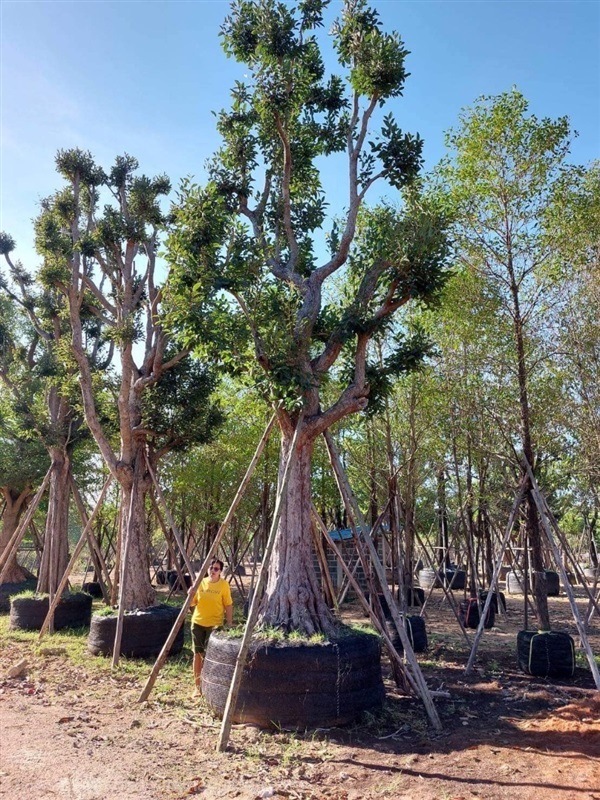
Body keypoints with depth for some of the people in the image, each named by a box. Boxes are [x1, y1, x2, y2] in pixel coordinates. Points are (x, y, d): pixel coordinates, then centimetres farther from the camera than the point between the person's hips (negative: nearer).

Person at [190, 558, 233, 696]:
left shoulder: (224, 584, -8)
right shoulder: (201, 582, 1)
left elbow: (228, 606, -5)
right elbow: (193, 603, 6)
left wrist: (229, 625, -8)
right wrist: (190, 596, -15)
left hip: (214, 624, -3)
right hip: (198, 623, 3)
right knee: (198, 654, 8)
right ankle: (197, 686, 19)